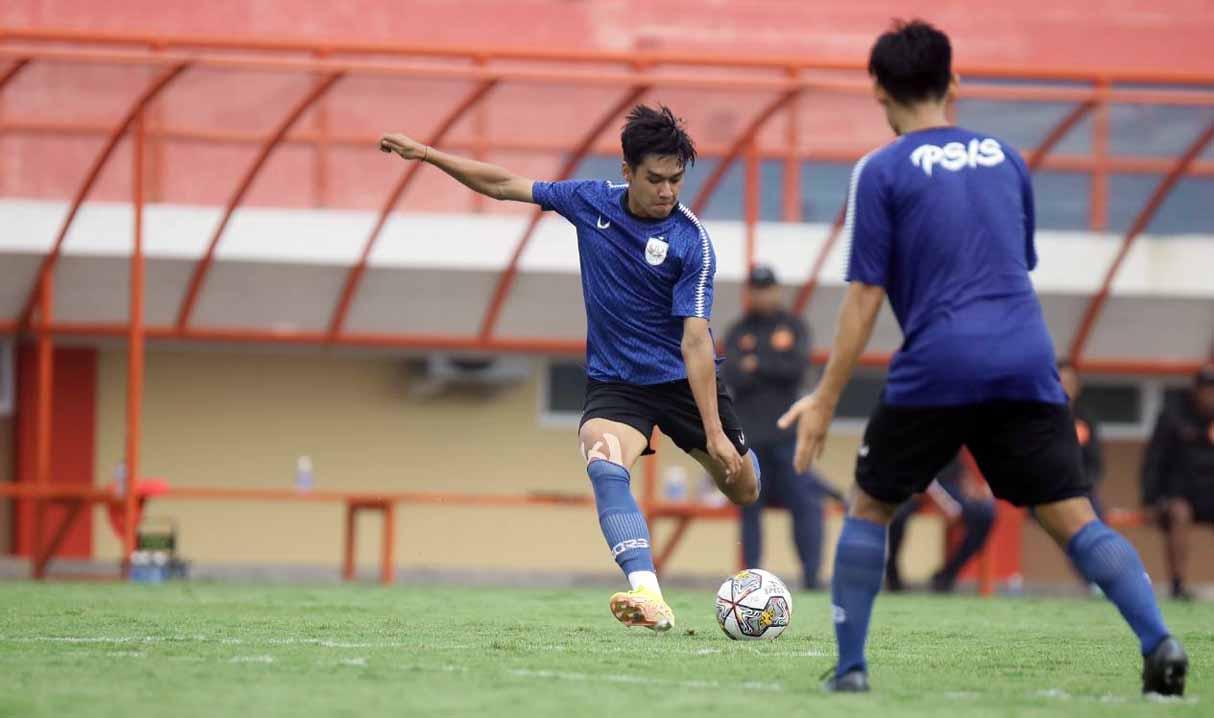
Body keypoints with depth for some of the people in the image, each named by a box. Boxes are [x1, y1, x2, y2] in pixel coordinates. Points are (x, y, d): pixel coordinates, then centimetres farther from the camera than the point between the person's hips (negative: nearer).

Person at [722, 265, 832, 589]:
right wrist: (776, 370, -13)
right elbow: (732, 377, -4)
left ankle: (811, 573, -10)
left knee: (804, 502, -10)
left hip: (787, 432, -1)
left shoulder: (794, 327, 8)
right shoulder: (738, 332, 10)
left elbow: (798, 367, -8)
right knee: (750, 506, 3)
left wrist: (757, 365, -7)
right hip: (750, 434, 1)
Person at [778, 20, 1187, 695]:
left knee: (870, 507, 15)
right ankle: (1159, 641, -19)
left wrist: (825, 400, 0)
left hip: (937, 366, -3)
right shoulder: (1005, 158, 16)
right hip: (1026, 361, 3)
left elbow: (865, 296, -3)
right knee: (1075, 518, 0)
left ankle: (851, 666, 8)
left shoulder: (882, 171, 2)